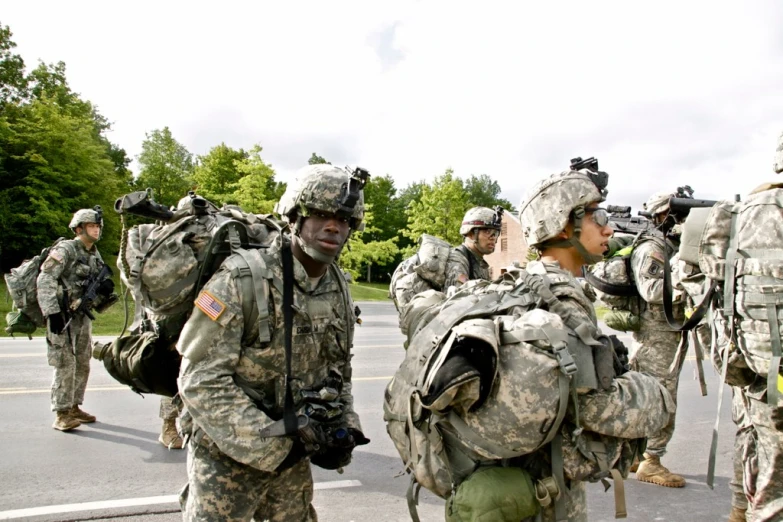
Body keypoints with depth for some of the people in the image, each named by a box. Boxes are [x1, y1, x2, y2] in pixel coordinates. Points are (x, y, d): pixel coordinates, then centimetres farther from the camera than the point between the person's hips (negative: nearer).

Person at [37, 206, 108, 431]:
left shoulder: (95, 254, 11)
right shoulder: (65, 249, -12)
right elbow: (44, 281, -19)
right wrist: (52, 312, -24)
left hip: (83, 316, 8)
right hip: (63, 316, -8)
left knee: (83, 364, 12)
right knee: (65, 365, -7)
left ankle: (74, 407, 24)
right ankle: (61, 415, -1)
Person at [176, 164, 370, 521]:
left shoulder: (339, 293, 1)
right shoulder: (242, 280, -19)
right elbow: (201, 381, -22)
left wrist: (345, 428, -3)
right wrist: (273, 443, -22)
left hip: (293, 457, 6)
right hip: (227, 455, -6)